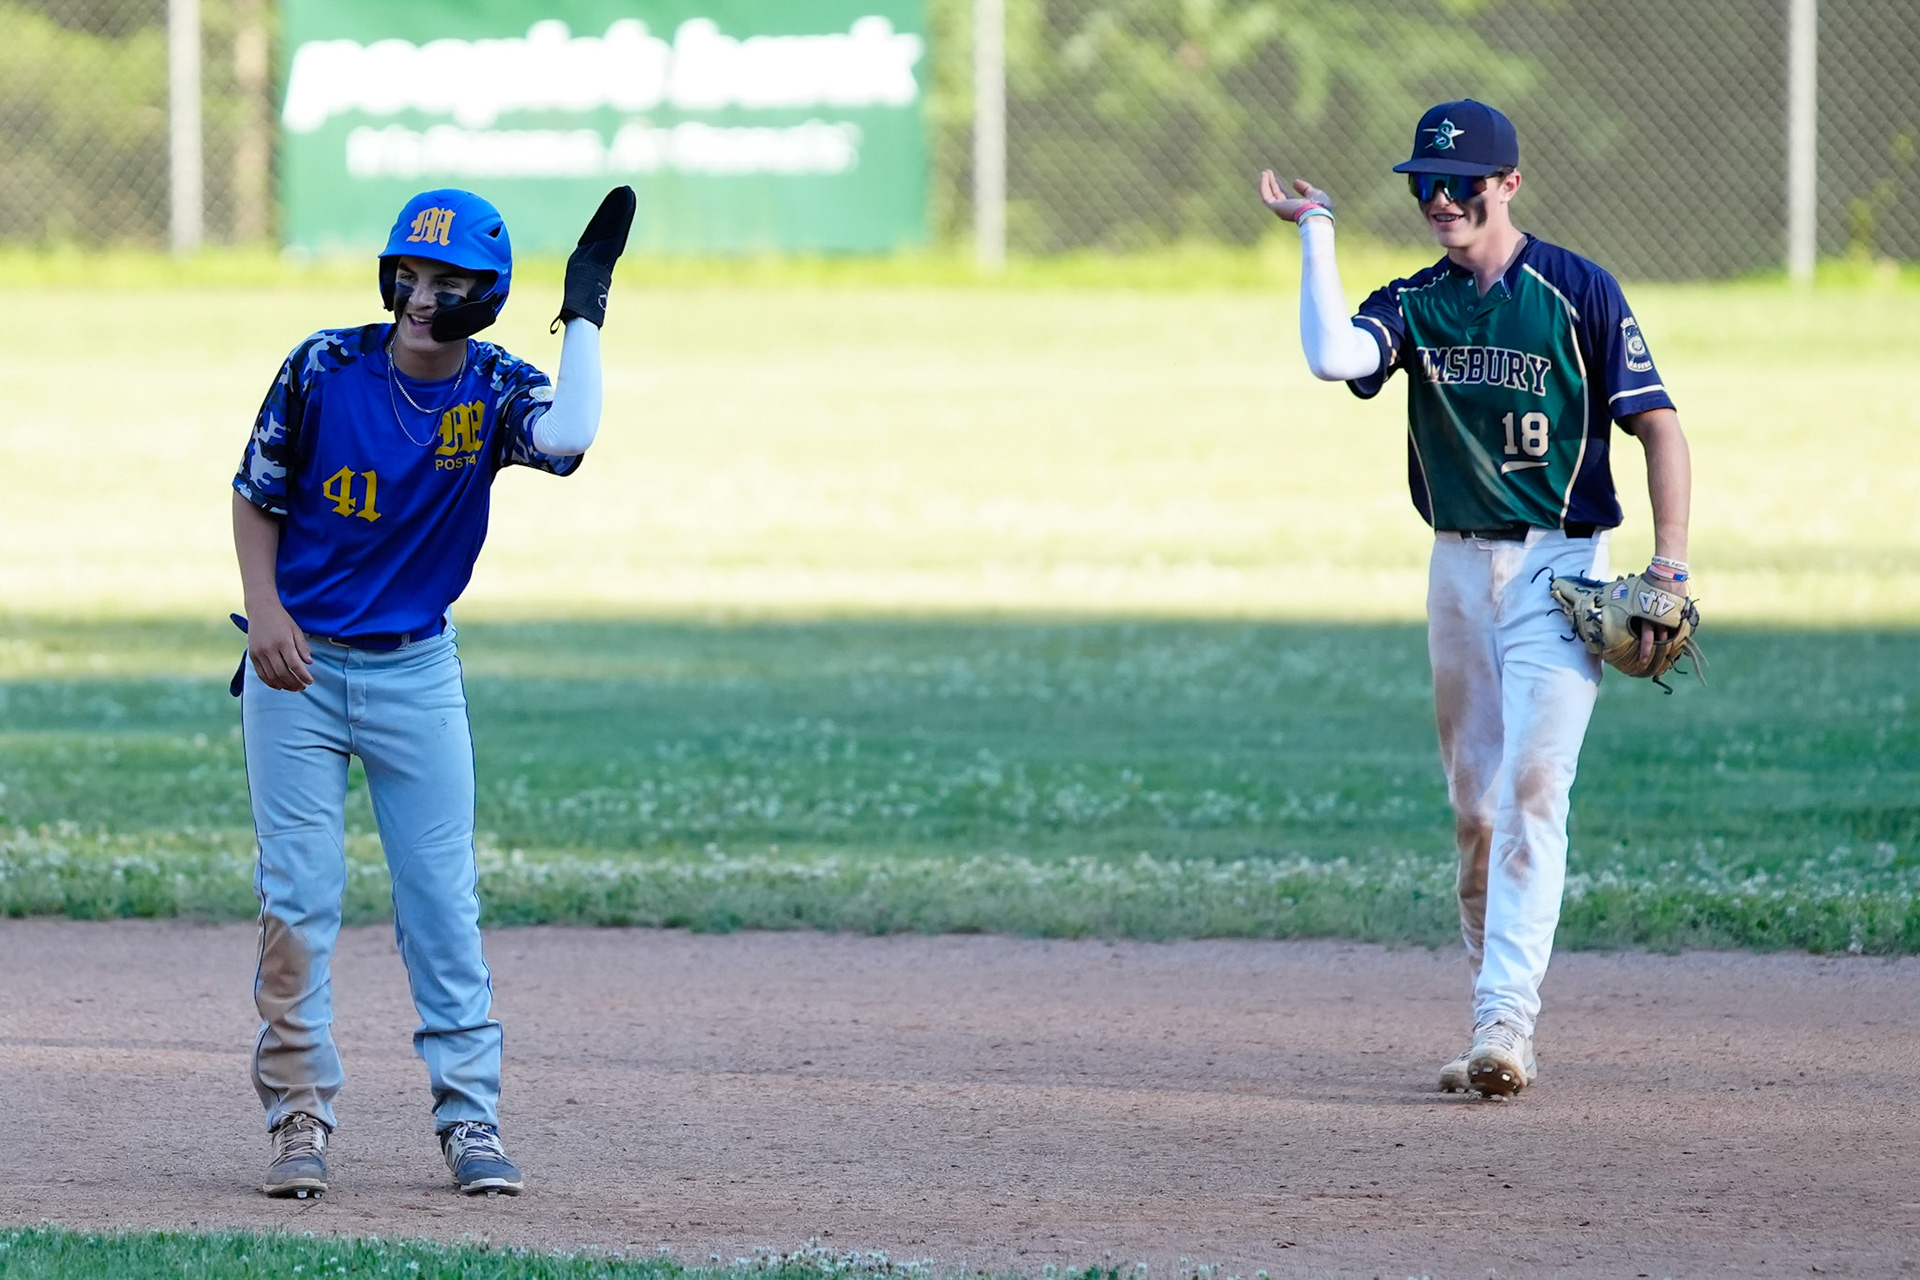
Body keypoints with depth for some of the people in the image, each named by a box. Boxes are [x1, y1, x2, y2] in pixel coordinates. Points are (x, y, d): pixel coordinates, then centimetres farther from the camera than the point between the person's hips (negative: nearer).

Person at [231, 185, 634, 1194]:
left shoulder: (496, 391, -8)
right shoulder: (325, 369, -10)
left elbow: (568, 437, -32)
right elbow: (255, 496, 0)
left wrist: (584, 312, -23)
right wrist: (265, 609, -14)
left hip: (417, 671, 1)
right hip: (298, 660, -1)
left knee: (444, 901, 2)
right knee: (297, 899, -1)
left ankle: (468, 1116, 9)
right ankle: (299, 1116, 7)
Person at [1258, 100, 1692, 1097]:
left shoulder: (1578, 293, -6)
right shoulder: (1414, 304, 6)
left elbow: (1658, 427, -6)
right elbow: (1332, 355, -16)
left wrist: (1669, 566, -16)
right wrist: (1316, 232, -10)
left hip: (1559, 571, -5)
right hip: (1459, 568, 5)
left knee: (1531, 788, -16)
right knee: (1473, 806, 10)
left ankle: (1506, 1025, -22)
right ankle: (1497, 1003, 24)